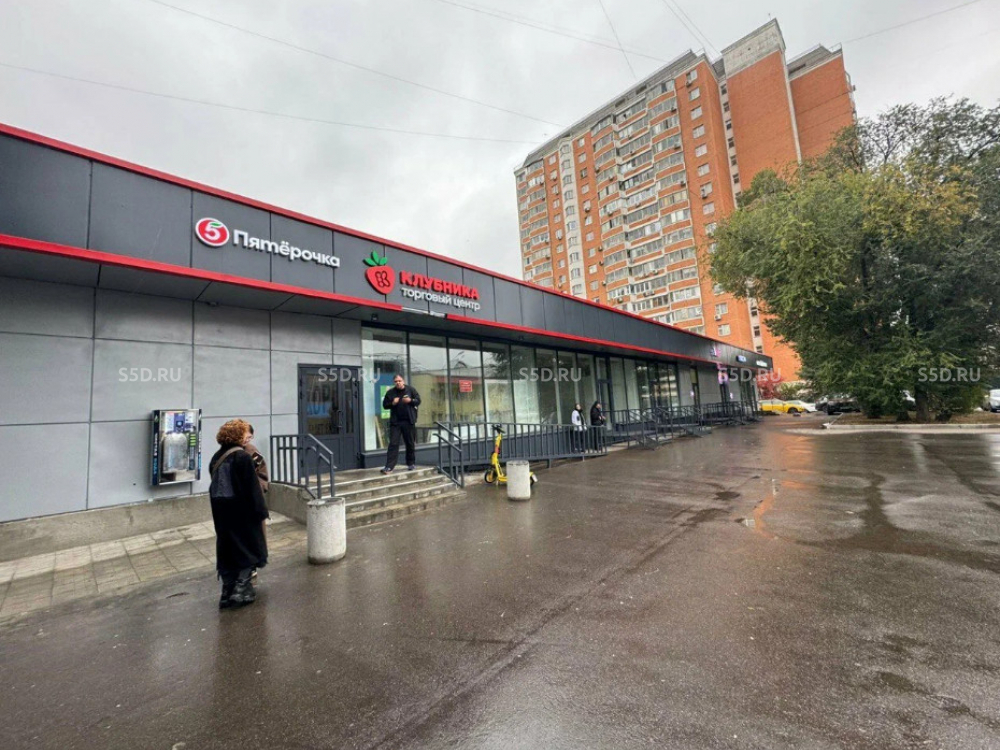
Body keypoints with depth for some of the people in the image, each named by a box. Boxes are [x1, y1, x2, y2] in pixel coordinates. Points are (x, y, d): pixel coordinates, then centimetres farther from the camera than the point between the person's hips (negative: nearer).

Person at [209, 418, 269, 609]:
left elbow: (216, 483, 11)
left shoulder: (216, 457, 6)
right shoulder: (243, 457, -17)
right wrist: (261, 511, -12)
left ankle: (228, 592, 21)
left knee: (227, 549, 15)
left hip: (220, 510, 7)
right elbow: (253, 487, -17)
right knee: (248, 548, 9)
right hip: (242, 511, -7)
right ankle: (241, 588, 6)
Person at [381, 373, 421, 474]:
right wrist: (392, 403, -12)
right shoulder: (390, 392, 5)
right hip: (395, 422, 0)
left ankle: (411, 463, 23)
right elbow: (385, 405, 7)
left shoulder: (411, 389, 1)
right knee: (393, 444, -3)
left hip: (409, 421, 0)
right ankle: (389, 466, -4)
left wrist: (410, 400, -16)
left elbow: (418, 401, 3)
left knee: (410, 444, 9)